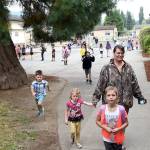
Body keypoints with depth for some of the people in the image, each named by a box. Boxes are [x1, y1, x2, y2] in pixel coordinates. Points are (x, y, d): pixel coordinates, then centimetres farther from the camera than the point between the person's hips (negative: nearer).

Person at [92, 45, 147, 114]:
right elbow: (100, 85, -6)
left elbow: (134, 83, 12)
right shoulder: (106, 68, -5)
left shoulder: (128, 67, 7)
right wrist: (95, 99, -8)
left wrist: (140, 96, 14)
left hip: (125, 103, 4)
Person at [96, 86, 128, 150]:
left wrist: (118, 129, -20)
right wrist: (105, 128, -15)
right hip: (107, 138, 0)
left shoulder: (121, 109, -16)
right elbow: (97, 121, -1)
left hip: (118, 139, 0)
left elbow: (126, 123, -5)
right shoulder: (102, 108, -13)